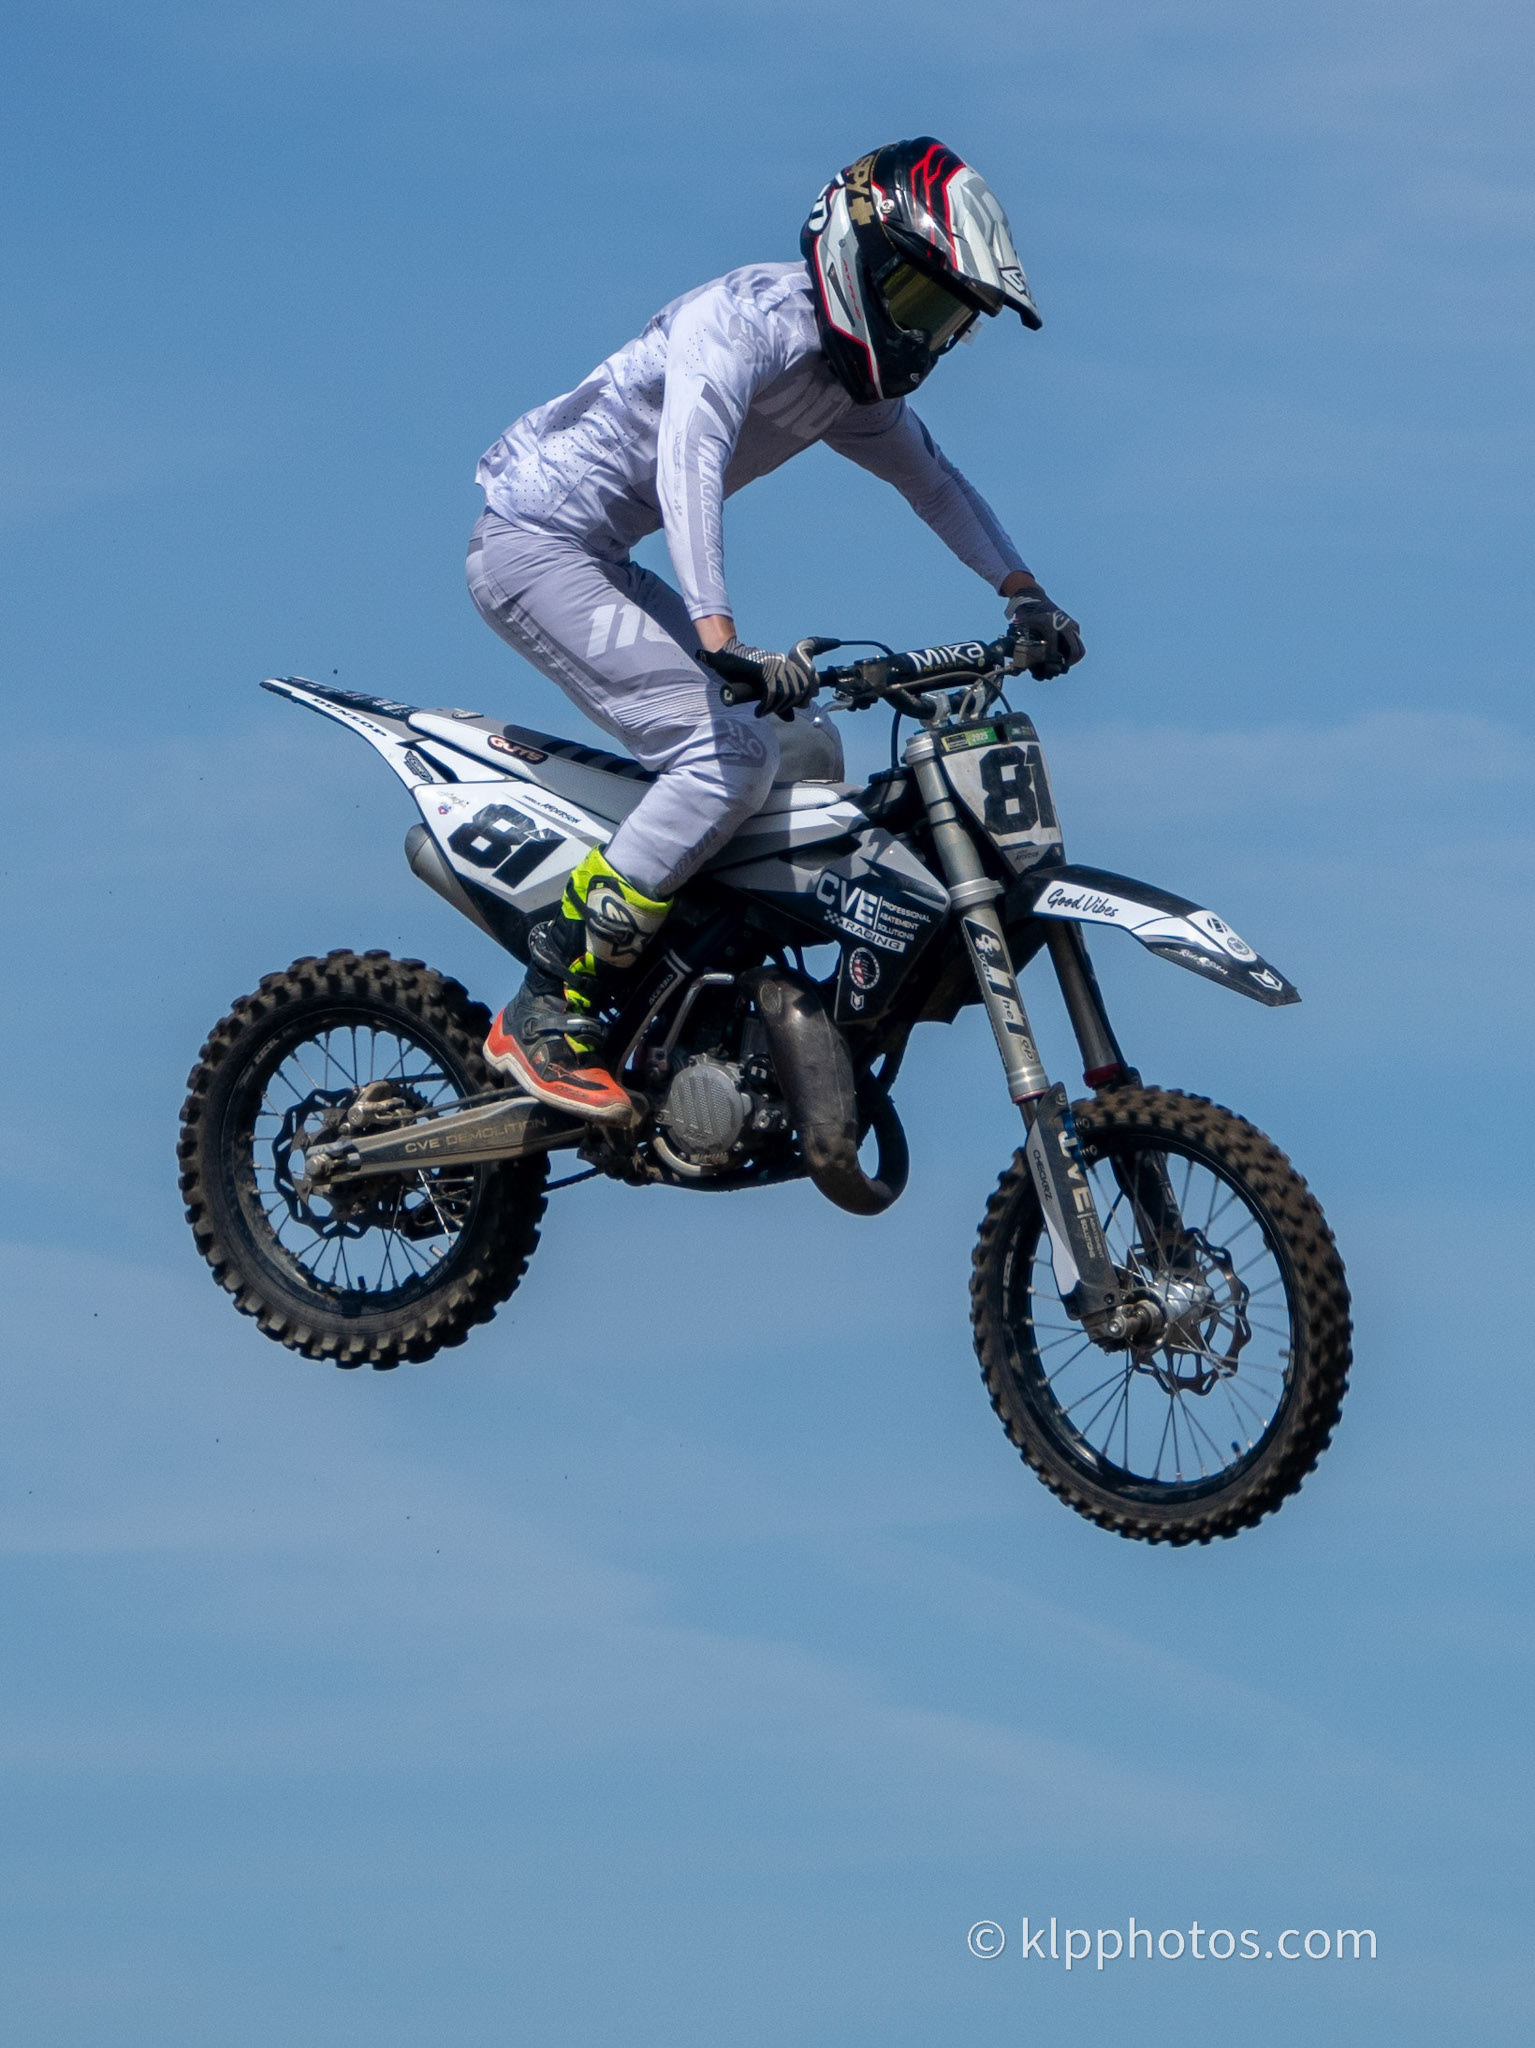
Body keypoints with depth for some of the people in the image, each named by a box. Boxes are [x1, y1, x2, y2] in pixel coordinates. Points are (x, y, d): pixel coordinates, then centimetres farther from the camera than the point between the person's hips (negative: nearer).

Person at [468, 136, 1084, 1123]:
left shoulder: (852, 385, 11)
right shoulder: (750, 314, -19)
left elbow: (932, 478, 25)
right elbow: (686, 460, -34)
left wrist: (1024, 593, 9)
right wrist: (720, 636, -46)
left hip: (601, 561, 10)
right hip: (535, 544, -10)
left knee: (802, 750, 6)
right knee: (730, 752, -21)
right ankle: (546, 1015, -22)